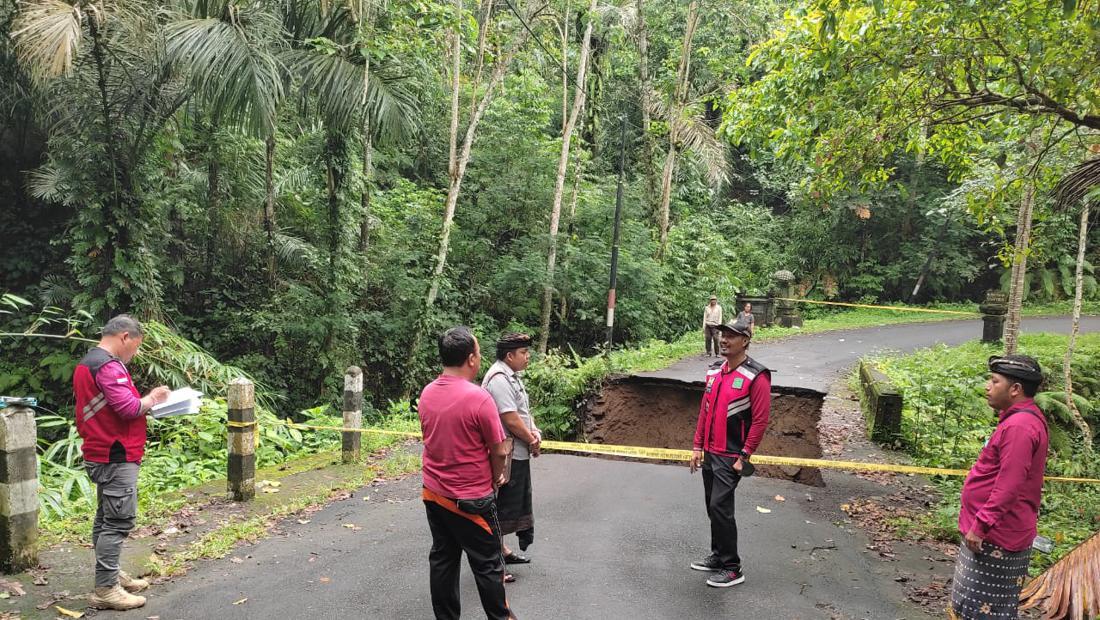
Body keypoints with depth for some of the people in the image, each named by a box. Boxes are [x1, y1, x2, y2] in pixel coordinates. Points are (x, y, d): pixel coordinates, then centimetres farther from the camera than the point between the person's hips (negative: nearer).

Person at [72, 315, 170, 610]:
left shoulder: (87, 363, 15)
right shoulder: (108, 365, -19)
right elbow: (129, 408, -24)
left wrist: (145, 402, 9)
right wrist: (152, 398, -7)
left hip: (102, 455, 11)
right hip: (117, 457, -11)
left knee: (106, 519, 17)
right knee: (119, 522, -7)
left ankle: (110, 575, 27)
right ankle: (105, 590, -3)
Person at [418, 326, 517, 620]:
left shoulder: (426, 394, -1)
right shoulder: (478, 397, -22)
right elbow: (499, 451, -15)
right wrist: (495, 478, 6)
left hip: (434, 494, 6)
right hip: (471, 499, -6)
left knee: (442, 560, 16)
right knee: (488, 565, 10)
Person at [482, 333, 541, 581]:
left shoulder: (512, 376, 14)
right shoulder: (499, 379, -20)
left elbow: (524, 410, 16)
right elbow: (511, 419, -23)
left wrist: (534, 432, -3)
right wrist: (532, 441, -10)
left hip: (519, 454, 11)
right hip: (507, 456, -11)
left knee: (517, 504, 20)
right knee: (503, 507, -2)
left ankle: (501, 548, 33)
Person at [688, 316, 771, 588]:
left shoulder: (756, 377, -14)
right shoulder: (714, 372, 9)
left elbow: (760, 420, -15)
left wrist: (743, 457, -16)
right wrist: (697, 447, 12)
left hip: (731, 457, -7)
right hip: (710, 453, 7)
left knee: (720, 507, -8)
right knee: (713, 507, 15)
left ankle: (732, 568, 5)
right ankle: (718, 556, 30)